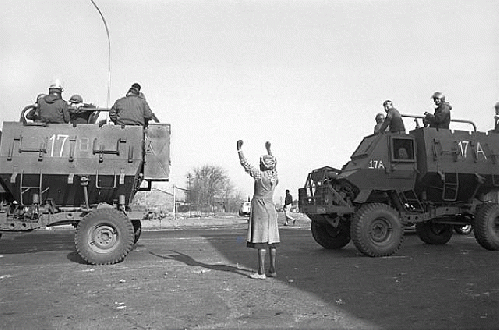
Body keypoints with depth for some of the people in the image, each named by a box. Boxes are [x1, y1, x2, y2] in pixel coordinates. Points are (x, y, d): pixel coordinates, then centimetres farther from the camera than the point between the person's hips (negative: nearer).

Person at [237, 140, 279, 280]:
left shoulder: (259, 174, -11)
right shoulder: (274, 175, 6)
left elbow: (244, 163, -9)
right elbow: (273, 164, 26)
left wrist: (239, 148, 1)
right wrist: (268, 149, 40)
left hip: (259, 207, -7)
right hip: (271, 208, 7)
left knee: (261, 239, -7)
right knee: (271, 239, 9)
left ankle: (261, 272, -7)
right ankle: (272, 270, 15)